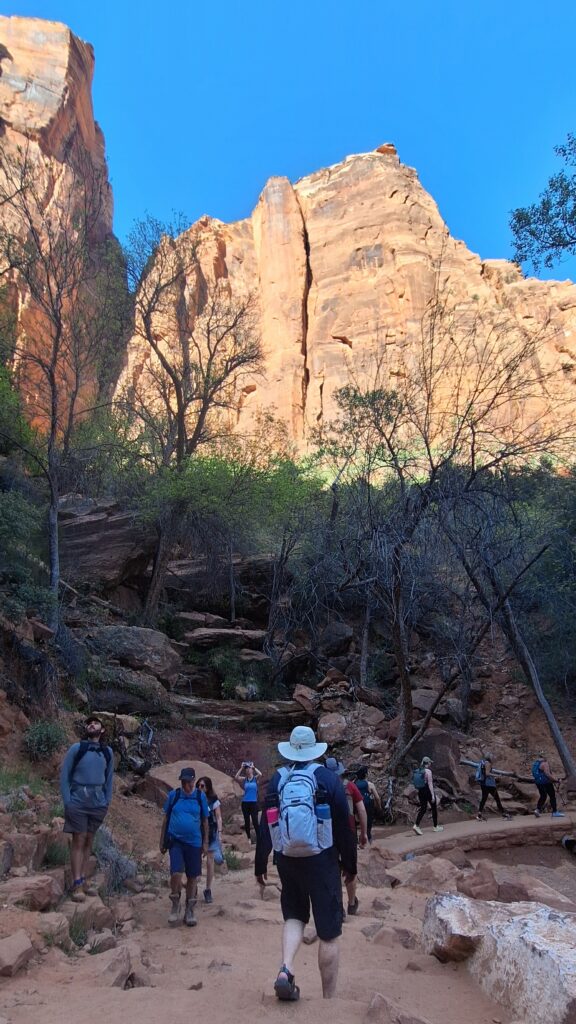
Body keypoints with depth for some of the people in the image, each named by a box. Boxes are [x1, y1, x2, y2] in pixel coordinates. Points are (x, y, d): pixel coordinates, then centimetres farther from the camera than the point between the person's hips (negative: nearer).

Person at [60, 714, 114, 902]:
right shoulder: (76, 749, -5)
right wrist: (67, 801, -9)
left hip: (97, 804, 4)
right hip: (78, 802, -3)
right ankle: (77, 885, 1)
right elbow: (64, 775, -4)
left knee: (89, 842, 10)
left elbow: (109, 779, 12)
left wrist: (107, 802, 6)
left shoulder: (107, 752, 5)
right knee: (78, 841, -3)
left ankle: (83, 880, 18)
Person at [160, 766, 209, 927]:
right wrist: (162, 841, 8)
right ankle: (175, 906, 10)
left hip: (194, 842, 1)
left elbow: (205, 821, 5)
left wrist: (205, 843, 4)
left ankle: (189, 911, 23)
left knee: (192, 877, 6)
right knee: (176, 873, -15)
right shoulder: (173, 795, -1)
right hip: (175, 841, -1)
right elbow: (166, 819, 7)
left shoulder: (200, 796, -2)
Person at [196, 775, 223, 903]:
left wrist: (220, 833, -8)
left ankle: (208, 890, 16)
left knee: (210, 862, 4)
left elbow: (219, 818, -1)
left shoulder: (214, 801, -3)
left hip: (211, 834, -1)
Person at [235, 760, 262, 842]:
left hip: (254, 802, -3)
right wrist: (241, 768, -12)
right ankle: (248, 838, 21)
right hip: (245, 803, 3)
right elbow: (236, 777, -12)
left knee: (255, 821, -4)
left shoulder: (255, 778, -2)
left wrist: (254, 767, -15)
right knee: (247, 821, 10)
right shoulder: (244, 779, 3)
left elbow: (260, 774, -23)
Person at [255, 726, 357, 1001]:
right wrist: (349, 864, 5)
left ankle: (285, 970, 0)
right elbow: (343, 826, -5)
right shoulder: (328, 778, -6)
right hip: (322, 861, -3)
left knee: (294, 916, 21)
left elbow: (265, 826, 4)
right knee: (328, 932, 7)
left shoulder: (277, 780, 2)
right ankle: (328, 998, 12)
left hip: (287, 860, 3)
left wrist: (260, 865, 12)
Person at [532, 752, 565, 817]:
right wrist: (555, 780, -14)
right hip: (546, 782, -8)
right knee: (552, 796, 2)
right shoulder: (544, 763, -15)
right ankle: (555, 812, 6)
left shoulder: (535, 763, 11)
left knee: (543, 796, 15)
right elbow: (547, 774, -22)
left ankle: (538, 809, 4)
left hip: (538, 782, 8)